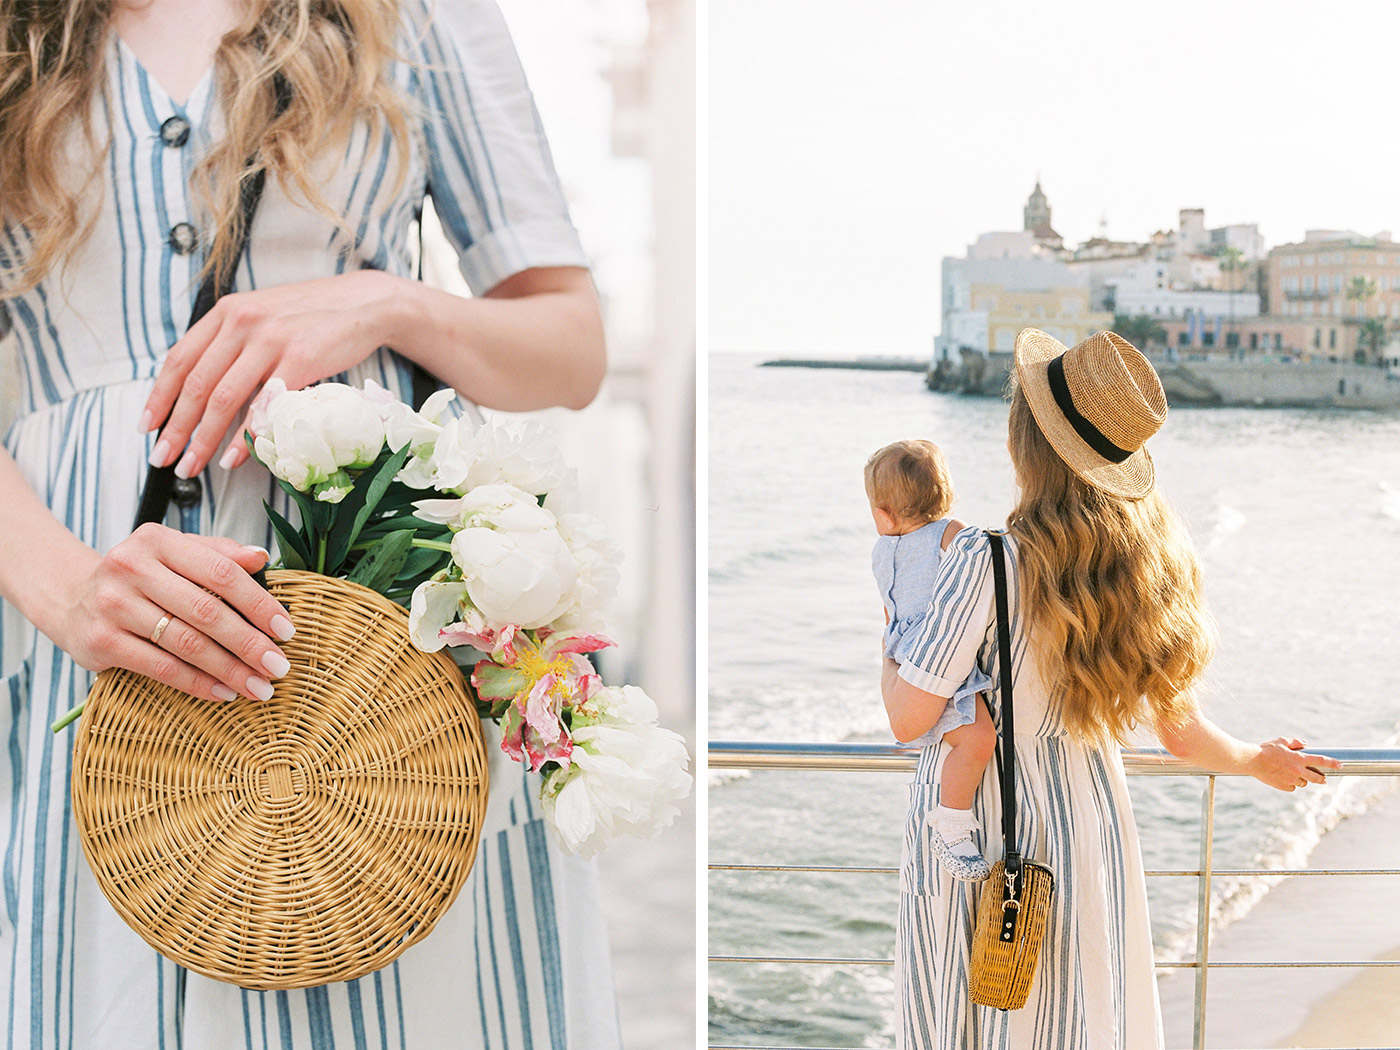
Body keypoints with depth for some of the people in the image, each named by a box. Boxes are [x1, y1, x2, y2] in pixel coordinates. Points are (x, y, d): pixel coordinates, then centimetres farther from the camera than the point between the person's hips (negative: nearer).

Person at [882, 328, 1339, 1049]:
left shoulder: (986, 561, -23)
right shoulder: (1149, 562, -5)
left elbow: (908, 718, -19)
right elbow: (1181, 732, 2)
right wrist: (1262, 761, 23)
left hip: (983, 840, -5)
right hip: (1094, 829, 5)